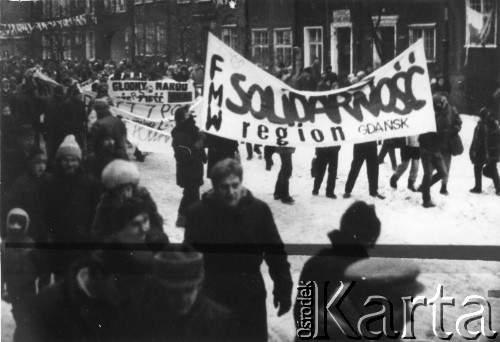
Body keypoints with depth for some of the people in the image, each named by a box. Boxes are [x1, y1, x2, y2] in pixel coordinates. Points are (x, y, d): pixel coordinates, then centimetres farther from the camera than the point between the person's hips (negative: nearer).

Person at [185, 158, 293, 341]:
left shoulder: (259, 210, -7)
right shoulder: (199, 213, -12)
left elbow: (276, 252, -1)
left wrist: (283, 289, -1)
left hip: (251, 294, 1)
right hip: (211, 295, -1)